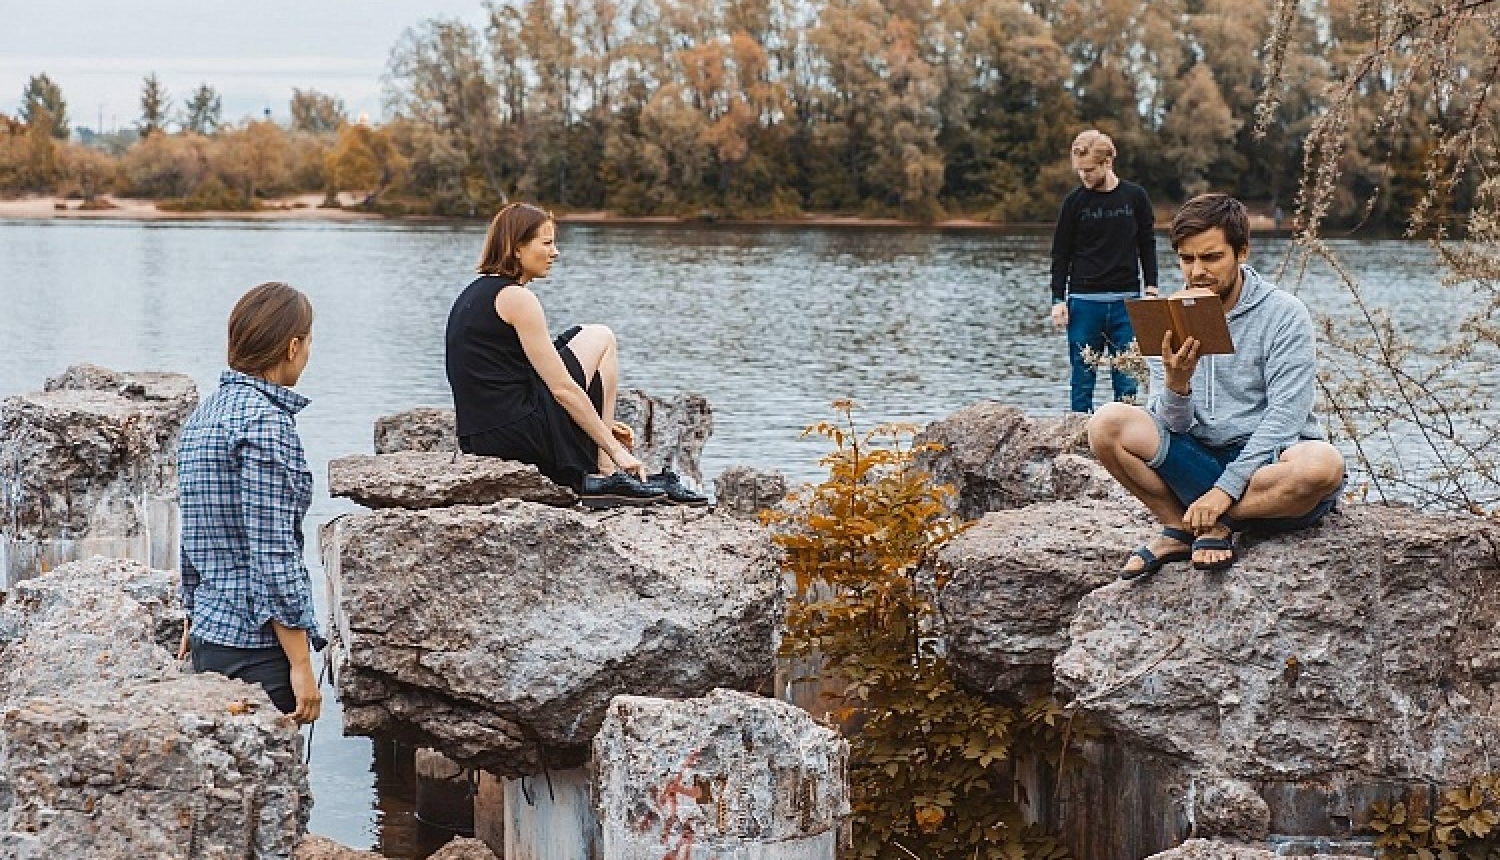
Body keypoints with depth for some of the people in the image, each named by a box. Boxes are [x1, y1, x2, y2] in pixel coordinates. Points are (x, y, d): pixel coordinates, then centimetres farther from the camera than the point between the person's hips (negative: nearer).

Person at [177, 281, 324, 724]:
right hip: (256, 643, -9)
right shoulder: (265, 422, -16)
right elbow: (273, 554, -19)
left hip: (210, 637, 9)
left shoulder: (204, 414, 12)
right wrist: (301, 665, -17)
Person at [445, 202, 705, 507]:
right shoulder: (516, 297, -11)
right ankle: (607, 475, 4)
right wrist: (615, 450, -9)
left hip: (477, 439, 9)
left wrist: (601, 423, 23)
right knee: (601, 339, 6)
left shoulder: (472, 294, 18)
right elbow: (562, 388, -14)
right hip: (517, 433, -9)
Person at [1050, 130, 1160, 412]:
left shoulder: (1135, 197, 2)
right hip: (1084, 301, 0)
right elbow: (1061, 254, 4)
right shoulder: (1075, 201, 1)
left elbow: (1148, 246, 9)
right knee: (1082, 377, 1)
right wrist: (1058, 300, -1)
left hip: (1126, 301, 1)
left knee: (1127, 378, 0)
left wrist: (1151, 291, 3)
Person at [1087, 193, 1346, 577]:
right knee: (1108, 423, -18)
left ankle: (1219, 521, -15)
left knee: (1323, 464, -37)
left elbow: (1284, 419, -15)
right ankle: (1180, 529, -9)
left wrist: (1226, 489, -23)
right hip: (1198, 459, 3)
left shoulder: (1283, 314, -7)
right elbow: (1170, 426, -2)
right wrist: (1176, 384, -25)